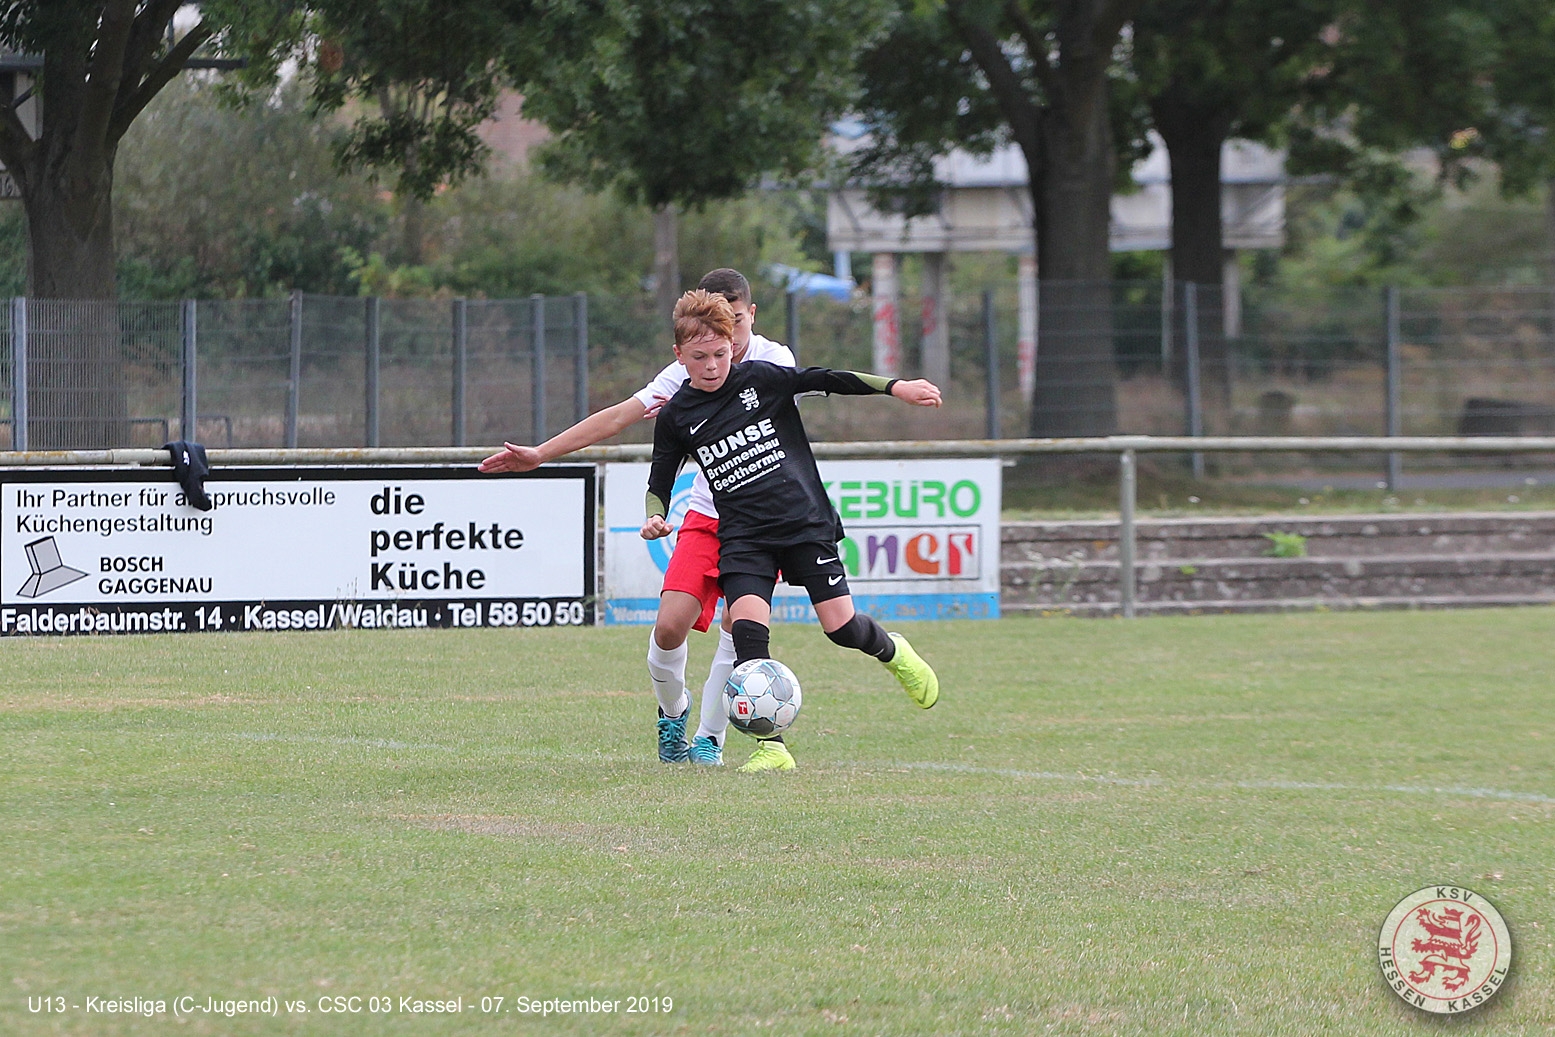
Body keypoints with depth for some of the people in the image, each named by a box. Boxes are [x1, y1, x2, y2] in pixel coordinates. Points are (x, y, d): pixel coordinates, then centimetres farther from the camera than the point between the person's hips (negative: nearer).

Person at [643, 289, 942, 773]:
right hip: (743, 536, 1)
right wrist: (655, 517, -8)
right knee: (746, 628, -20)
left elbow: (830, 380, 0)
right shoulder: (676, 416, 3)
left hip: (806, 520, -1)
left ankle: (892, 652, 31)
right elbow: (659, 484, 13)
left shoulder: (762, 379, -3)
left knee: (841, 626, -5)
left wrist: (896, 387, -8)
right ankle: (772, 747, -17)